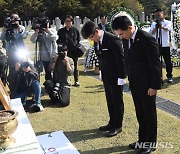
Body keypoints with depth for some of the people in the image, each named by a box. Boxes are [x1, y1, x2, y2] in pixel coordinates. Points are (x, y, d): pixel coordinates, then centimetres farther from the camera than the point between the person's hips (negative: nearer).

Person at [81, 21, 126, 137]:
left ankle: (118, 126, 18)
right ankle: (112, 123, 32)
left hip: (115, 77, -8)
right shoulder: (99, 41, 5)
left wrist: (121, 76, -18)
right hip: (106, 76, 8)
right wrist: (102, 72, 13)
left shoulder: (113, 40, -21)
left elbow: (121, 59, -19)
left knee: (117, 101, 5)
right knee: (110, 101, 18)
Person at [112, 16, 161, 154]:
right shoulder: (126, 39, 2)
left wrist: (154, 86, -15)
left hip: (147, 85, -6)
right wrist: (130, 78, 11)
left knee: (149, 114, 9)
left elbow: (155, 64, -17)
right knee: (140, 113, 17)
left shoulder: (147, 39, -20)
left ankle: (150, 143, 25)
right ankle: (142, 140, 33)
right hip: (134, 83, 7)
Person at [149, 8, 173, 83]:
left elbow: (169, 28, -24)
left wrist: (162, 27, -47)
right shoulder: (154, 24, 8)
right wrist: (156, 27, -26)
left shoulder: (168, 22, 0)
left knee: (168, 61, 5)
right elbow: (151, 33, -6)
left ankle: (169, 76, 19)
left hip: (165, 45, -2)